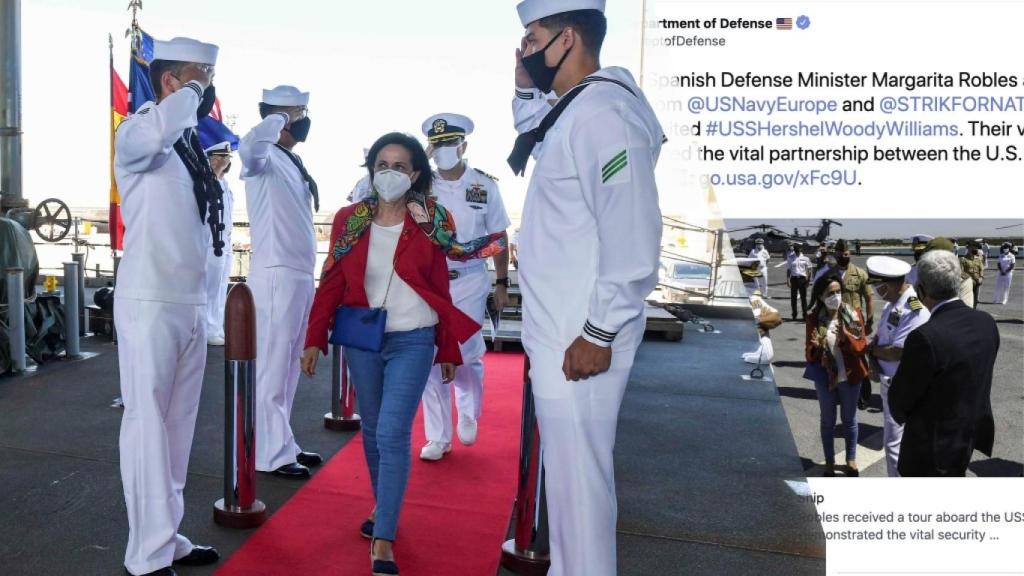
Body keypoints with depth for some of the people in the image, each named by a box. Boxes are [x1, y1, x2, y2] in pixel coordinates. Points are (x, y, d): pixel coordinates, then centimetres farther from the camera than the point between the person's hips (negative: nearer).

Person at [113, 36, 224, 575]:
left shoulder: (190, 148, 15)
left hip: (191, 304, 8)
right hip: (150, 304, -8)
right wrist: (193, 92, -16)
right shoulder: (136, 135, -9)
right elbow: (160, 127, -34)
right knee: (148, 424, -2)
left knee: (177, 426, 12)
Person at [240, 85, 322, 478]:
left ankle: (282, 444, 25)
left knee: (289, 368, 14)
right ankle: (271, 454, 7)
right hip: (276, 276, -9)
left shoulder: (294, 163, 17)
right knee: (272, 368, -2)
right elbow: (248, 147, -35)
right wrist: (279, 118, -17)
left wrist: (308, 276, 15)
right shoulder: (267, 159, -8)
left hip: (301, 275, 9)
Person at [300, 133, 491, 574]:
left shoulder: (430, 223, -2)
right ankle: (384, 510, 35)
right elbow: (331, 283, 3)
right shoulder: (349, 220, 2)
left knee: (393, 434, -9)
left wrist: (448, 350, 3)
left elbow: (440, 289, 1)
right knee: (372, 430, 14)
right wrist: (314, 339, -3)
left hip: (412, 342, -3)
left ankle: (383, 539, 0)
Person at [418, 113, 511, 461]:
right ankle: (438, 437, 15)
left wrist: (502, 283, 5)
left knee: (467, 356, 1)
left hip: (469, 281, -1)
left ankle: (468, 415, 33)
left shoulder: (484, 186, -1)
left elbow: (498, 236, 6)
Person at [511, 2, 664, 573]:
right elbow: (535, 140, 35)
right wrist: (526, 88, 16)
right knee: (568, 472, 21)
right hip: (559, 329, 10)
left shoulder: (603, 112, -19)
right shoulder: (572, 110, 13)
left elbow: (633, 237, -24)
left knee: (579, 478, 2)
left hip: (580, 339, -10)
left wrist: (599, 333, -21)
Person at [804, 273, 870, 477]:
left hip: (850, 376, 0)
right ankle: (829, 462, 28)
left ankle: (851, 459, 36)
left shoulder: (854, 315, -8)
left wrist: (845, 336, -27)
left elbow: (862, 347, -10)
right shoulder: (814, 318, -8)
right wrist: (815, 346, -26)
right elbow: (809, 354, -4)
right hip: (824, 377, 0)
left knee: (849, 419, 17)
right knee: (828, 420, 13)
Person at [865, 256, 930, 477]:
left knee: (894, 443, -1)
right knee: (897, 439, 24)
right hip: (890, 381, 10)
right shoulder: (893, 303, 2)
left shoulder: (914, 310, -27)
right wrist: (874, 359, -9)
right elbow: (881, 335, 10)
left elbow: (897, 352, -28)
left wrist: (870, 349, -10)